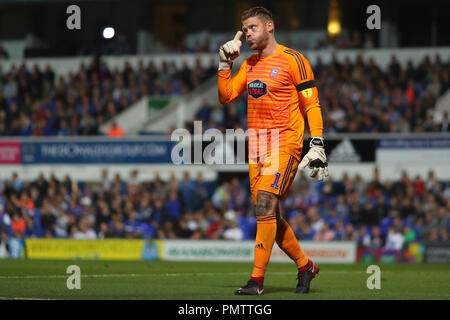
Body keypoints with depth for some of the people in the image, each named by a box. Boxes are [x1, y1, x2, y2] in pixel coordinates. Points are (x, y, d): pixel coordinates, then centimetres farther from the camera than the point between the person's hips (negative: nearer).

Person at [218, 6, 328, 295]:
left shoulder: (293, 60, -5)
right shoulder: (249, 65, 16)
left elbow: (312, 105, -6)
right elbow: (226, 96, 13)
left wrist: (317, 145, -12)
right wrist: (225, 63, 5)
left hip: (284, 143, -7)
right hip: (257, 145, 7)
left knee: (265, 204, -18)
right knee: (269, 214, 8)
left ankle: (257, 279, -19)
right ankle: (305, 266, 25)